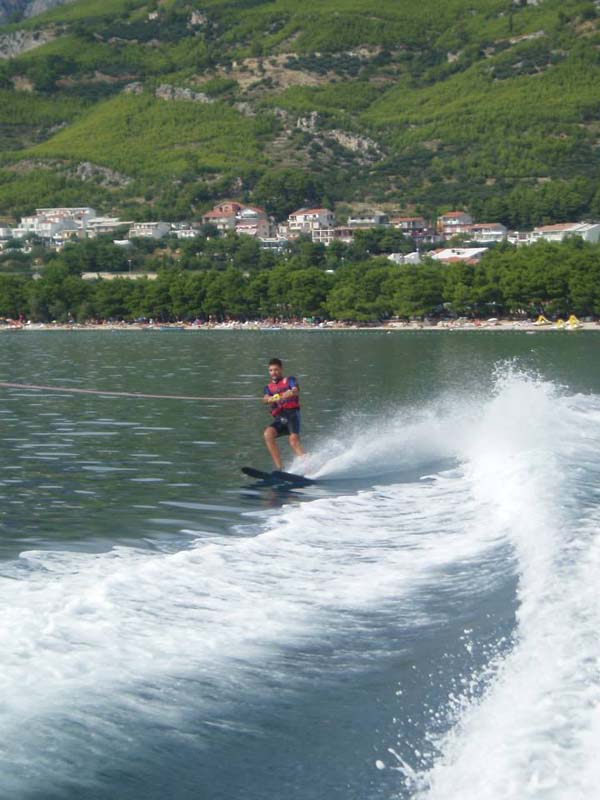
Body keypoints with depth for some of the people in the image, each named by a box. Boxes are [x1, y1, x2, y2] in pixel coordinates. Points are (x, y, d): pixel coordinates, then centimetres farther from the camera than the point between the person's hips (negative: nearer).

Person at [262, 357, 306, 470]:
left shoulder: (289, 380, 15)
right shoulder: (268, 387, 23)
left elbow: (296, 390, -8)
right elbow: (265, 399, 1)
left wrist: (291, 393, -34)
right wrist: (271, 399, -26)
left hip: (292, 413, -4)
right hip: (279, 418, 4)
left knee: (294, 440, -27)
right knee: (268, 434, -25)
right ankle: (279, 468, -27)